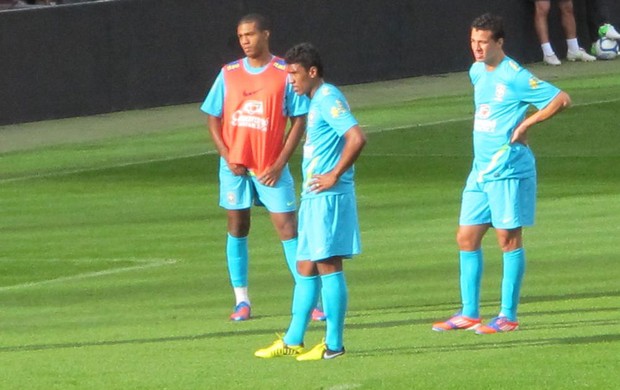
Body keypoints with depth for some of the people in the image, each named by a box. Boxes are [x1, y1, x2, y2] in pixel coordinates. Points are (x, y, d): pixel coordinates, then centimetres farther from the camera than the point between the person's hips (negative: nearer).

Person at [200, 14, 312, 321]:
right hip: (235, 166, 3)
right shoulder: (229, 74, 4)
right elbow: (213, 118, 8)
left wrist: (280, 164, -10)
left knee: (288, 229, -7)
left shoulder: (284, 73, -4)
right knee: (237, 229, 5)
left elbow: (299, 120, -3)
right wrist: (227, 157, -6)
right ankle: (241, 301, 12)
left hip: (271, 168, -3)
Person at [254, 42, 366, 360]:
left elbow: (357, 138, -25)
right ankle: (293, 341, 16)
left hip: (329, 197, -10)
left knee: (327, 266, -7)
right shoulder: (316, 102, 18)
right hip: (313, 197, 10)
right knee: (305, 268, 12)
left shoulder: (328, 100, -13)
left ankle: (333, 344, -3)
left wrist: (335, 176, -19)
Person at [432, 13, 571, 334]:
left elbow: (561, 99, -16)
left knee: (509, 239, -3)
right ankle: (469, 313, 14)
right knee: (466, 238, 8)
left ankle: (508, 316, 1)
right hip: (480, 171, 8)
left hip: (508, 169, -8)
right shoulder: (477, 72, 12)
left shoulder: (514, 76, -13)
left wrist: (525, 124, -15)